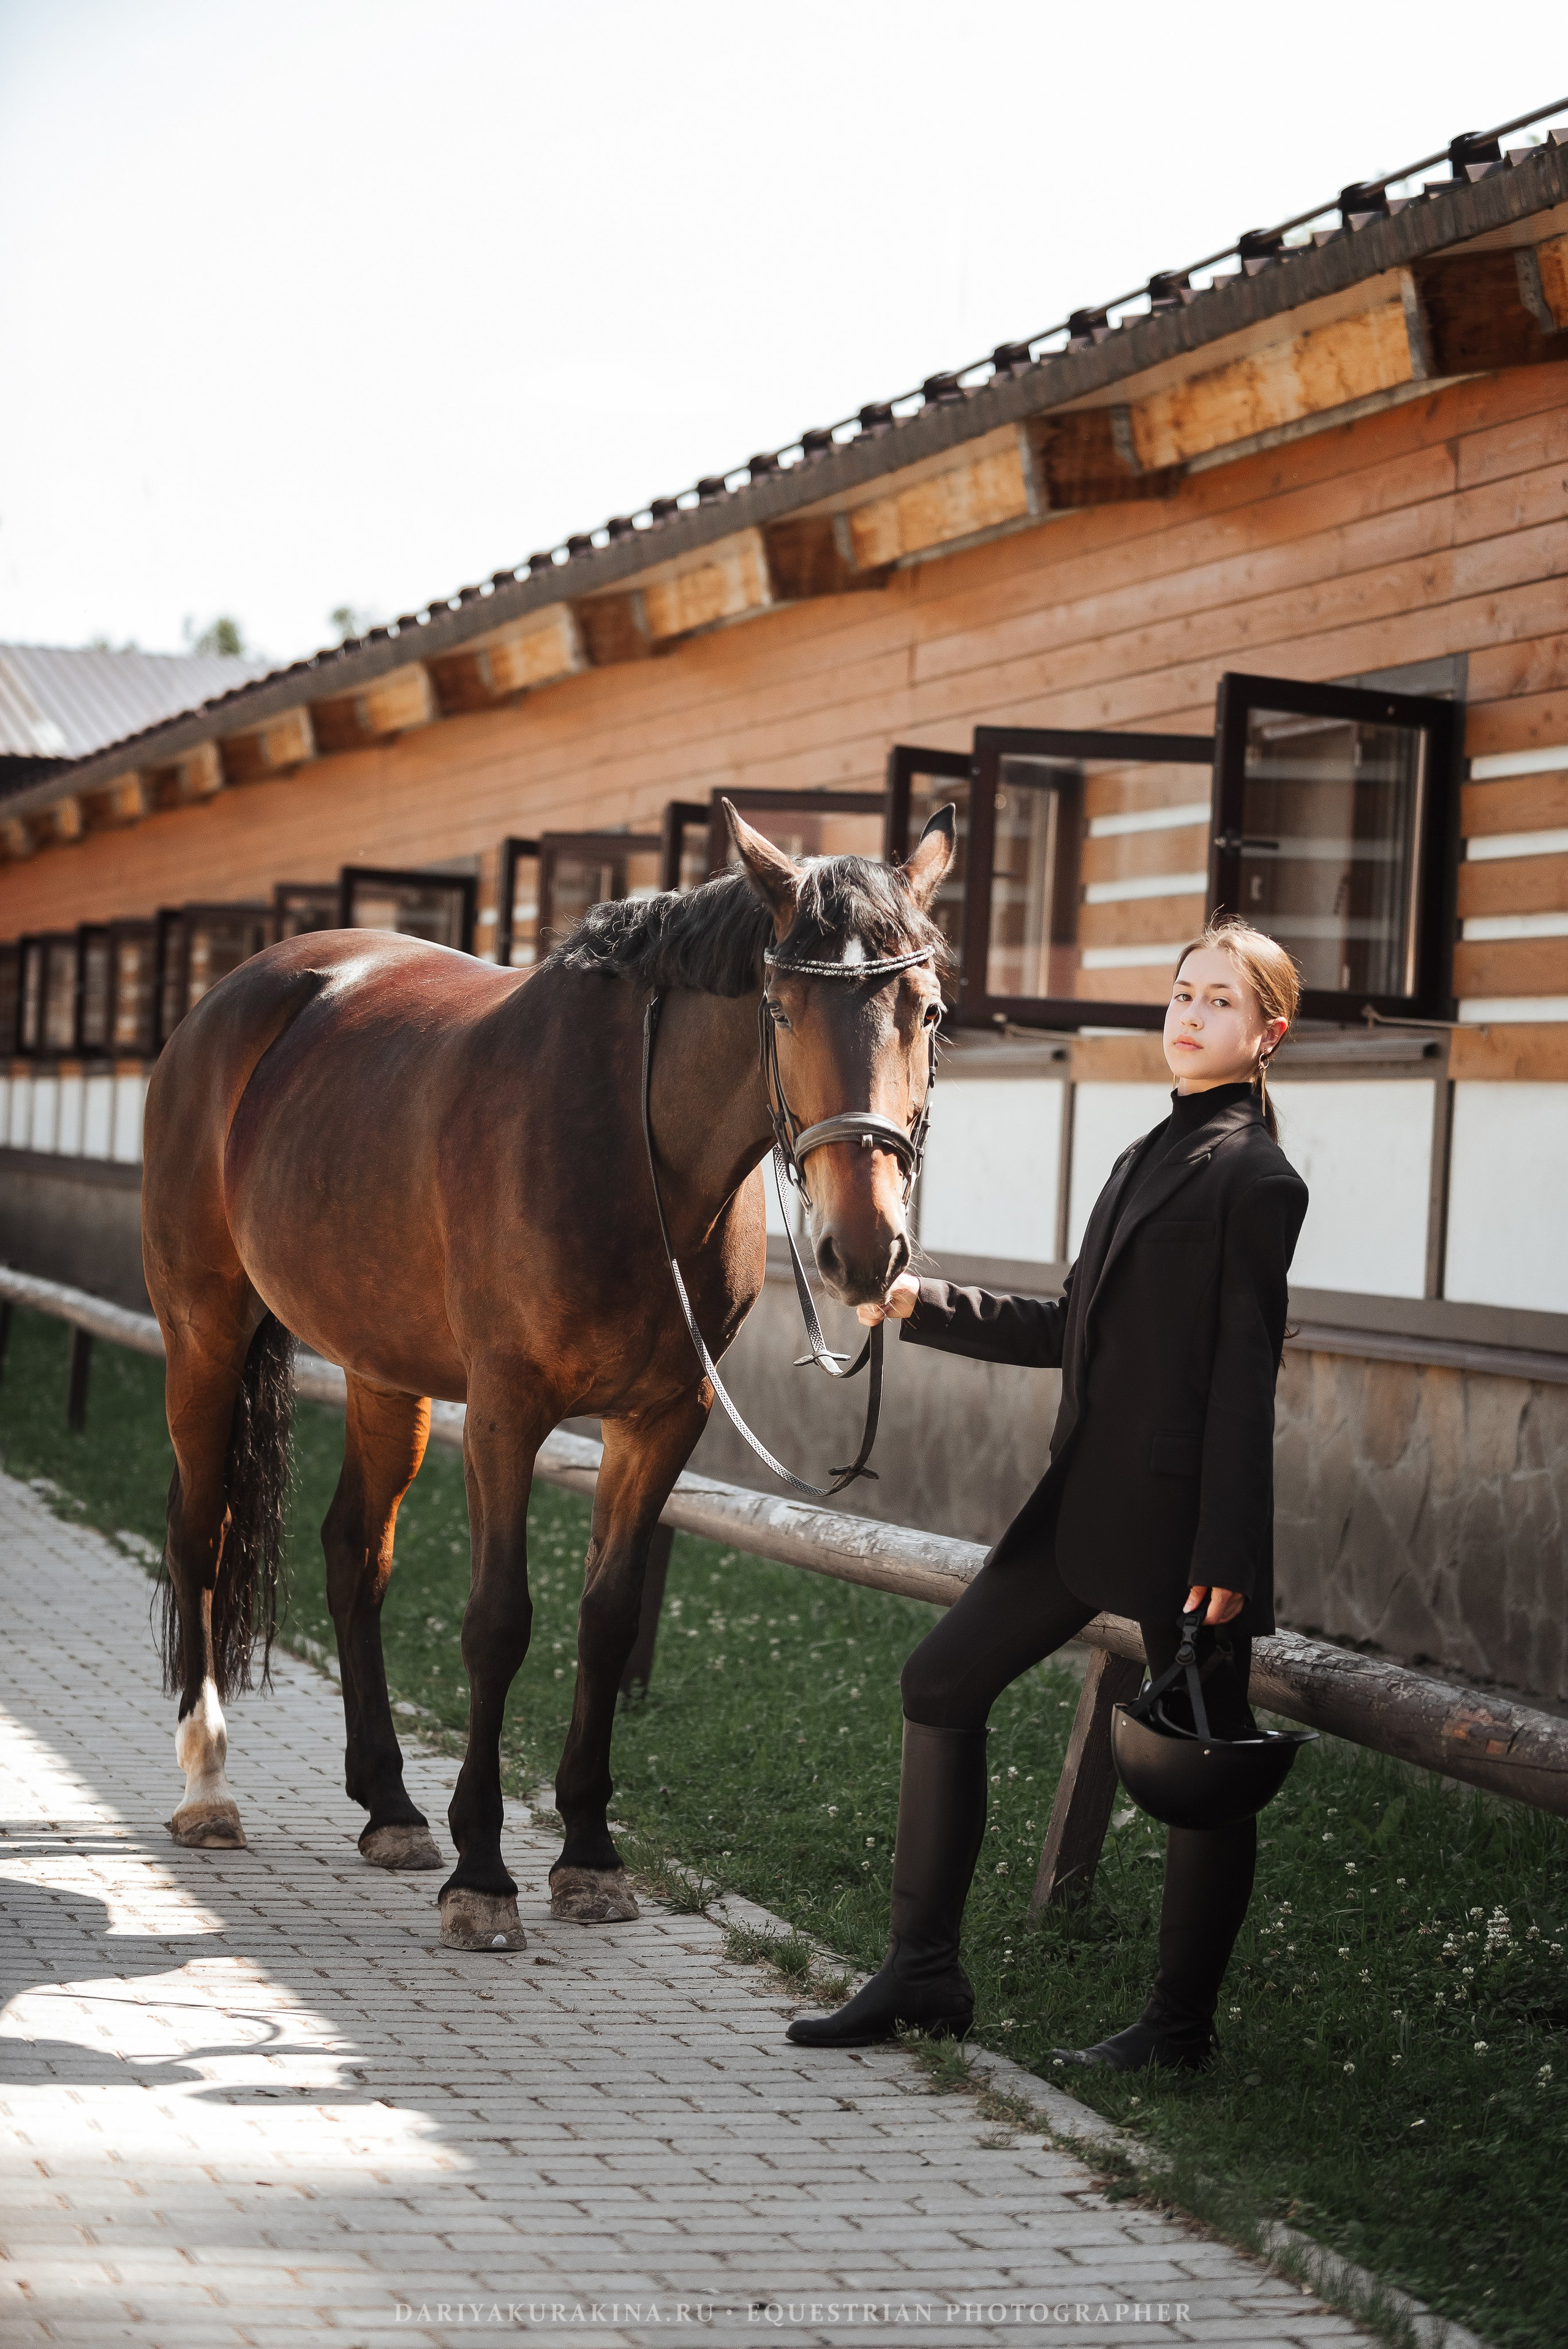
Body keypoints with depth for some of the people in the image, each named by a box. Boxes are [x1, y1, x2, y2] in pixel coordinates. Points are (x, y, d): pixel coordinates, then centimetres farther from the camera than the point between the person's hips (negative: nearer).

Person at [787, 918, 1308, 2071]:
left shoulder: (1256, 1178, -9)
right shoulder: (1150, 1158, 17)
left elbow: (1244, 1375, -15)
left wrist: (1226, 1556, -18)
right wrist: (921, 1303, 13)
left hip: (1186, 1511, -9)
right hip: (1091, 1498, 10)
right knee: (943, 1681, 9)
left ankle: (1181, 2027, 13)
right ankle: (924, 1974, 16)